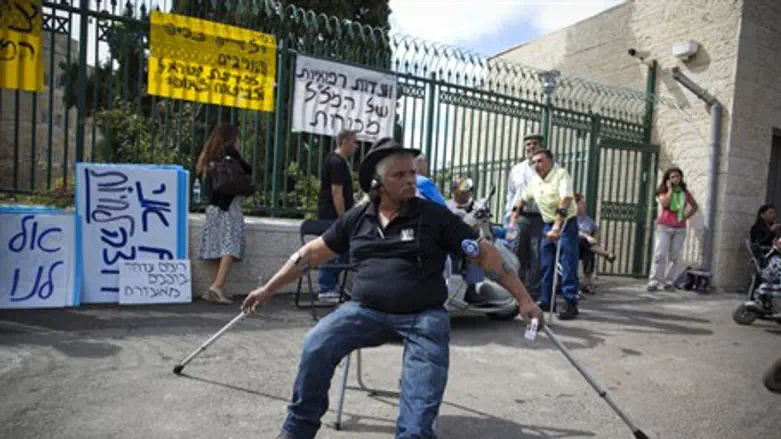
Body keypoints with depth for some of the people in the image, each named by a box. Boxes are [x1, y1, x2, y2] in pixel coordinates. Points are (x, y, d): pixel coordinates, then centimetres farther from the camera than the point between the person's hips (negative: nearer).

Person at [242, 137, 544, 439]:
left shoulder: (435, 216, -3)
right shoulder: (356, 219, 6)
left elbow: (484, 254, -2)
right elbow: (311, 254, 13)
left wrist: (524, 300, -6)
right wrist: (268, 289, 16)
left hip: (424, 316, -1)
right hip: (366, 310, 2)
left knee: (420, 405, -17)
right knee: (316, 346, -16)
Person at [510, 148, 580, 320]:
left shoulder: (561, 174, -16)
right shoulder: (534, 180, 6)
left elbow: (565, 201, -28)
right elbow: (522, 200, 19)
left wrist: (558, 227, -38)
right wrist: (513, 221, 14)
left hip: (566, 224, -7)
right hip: (548, 225, 7)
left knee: (568, 266, -9)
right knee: (546, 265, 11)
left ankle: (571, 304, -3)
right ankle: (546, 301, 21)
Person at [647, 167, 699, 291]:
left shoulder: (685, 192, 11)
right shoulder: (663, 191, 4)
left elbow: (695, 206, 23)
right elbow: (664, 203, -16)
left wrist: (686, 216, 8)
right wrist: (670, 189, -8)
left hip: (680, 229, 3)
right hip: (664, 227, -3)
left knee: (675, 257, 2)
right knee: (660, 255, -9)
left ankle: (669, 282, 9)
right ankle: (654, 282, -8)